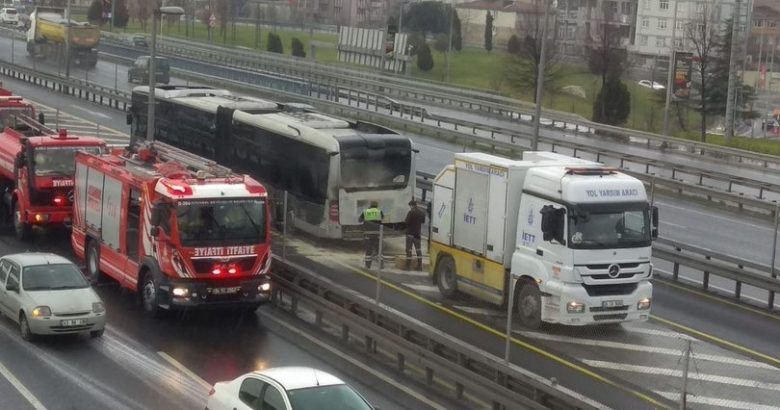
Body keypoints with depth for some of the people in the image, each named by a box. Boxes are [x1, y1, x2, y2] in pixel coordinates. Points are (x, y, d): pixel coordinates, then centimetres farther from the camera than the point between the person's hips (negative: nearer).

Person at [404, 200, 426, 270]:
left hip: (410, 233, -6)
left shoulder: (411, 212, -17)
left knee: (409, 249, -2)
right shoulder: (422, 212, 5)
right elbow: (423, 221, 15)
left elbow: (407, 222, -18)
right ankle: (420, 266, 12)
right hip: (418, 233, 6)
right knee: (418, 249, 13)